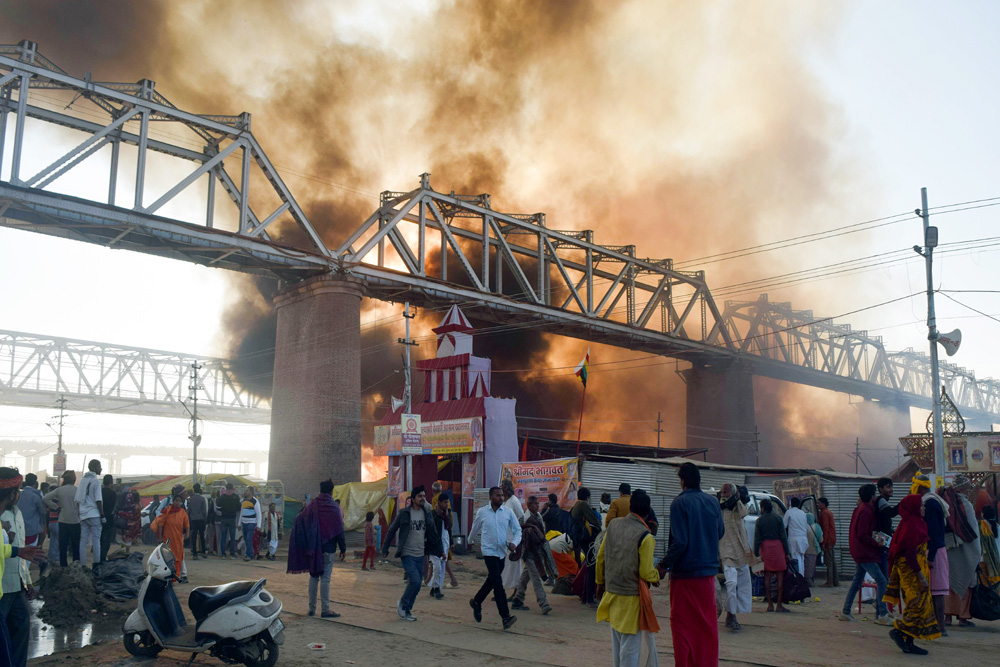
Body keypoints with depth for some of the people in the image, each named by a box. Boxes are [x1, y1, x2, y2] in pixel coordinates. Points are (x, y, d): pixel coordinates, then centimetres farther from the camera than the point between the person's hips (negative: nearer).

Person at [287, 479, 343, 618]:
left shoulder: (312, 505, 2)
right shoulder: (334, 508, -10)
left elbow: (299, 519, 2)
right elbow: (339, 530, -9)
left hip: (313, 548, 4)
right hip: (328, 548, -4)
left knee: (313, 576, 13)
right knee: (325, 578, -2)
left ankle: (311, 608, 16)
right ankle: (325, 609, -1)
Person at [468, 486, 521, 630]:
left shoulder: (508, 512, -1)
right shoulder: (482, 512, -4)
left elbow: (517, 530, 4)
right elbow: (475, 528, 15)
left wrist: (514, 543, -15)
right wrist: (471, 541, 31)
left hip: (502, 552, 4)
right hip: (489, 551, -4)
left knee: (491, 581, 18)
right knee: (498, 583, -14)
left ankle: (476, 602, 42)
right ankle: (505, 616, -17)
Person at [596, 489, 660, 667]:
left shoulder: (613, 524, 0)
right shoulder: (645, 536, -17)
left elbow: (600, 557, 7)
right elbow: (646, 572, -16)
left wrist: (601, 582, 20)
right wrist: (656, 577, 7)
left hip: (612, 592, 6)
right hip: (632, 597, -6)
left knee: (617, 642, 18)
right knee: (630, 644, 1)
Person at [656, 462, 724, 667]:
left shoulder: (680, 503, -14)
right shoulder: (713, 502, 4)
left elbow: (680, 541, -20)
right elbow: (720, 532, 16)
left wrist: (664, 565, -11)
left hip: (685, 573, -5)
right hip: (708, 570, 6)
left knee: (682, 622, 4)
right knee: (708, 623, 14)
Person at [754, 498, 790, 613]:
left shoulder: (759, 520, 1)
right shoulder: (777, 518, 2)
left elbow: (757, 539, -2)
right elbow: (783, 537, -1)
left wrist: (756, 554, 1)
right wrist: (787, 553, 2)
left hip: (765, 547, 1)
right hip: (778, 547, -1)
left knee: (767, 577, 6)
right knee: (780, 577, 2)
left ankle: (770, 604, 7)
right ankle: (779, 605, 0)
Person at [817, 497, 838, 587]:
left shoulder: (824, 513, -13)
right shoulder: (829, 512, 18)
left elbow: (825, 528, -18)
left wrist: (823, 542, -19)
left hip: (828, 540, -10)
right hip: (832, 539, 10)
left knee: (828, 562, -9)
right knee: (832, 560, 12)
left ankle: (829, 582, -9)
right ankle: (835, 581, 16)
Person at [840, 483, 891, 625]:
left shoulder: (859, 509, 14)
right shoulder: (866, 511, -16)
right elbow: (862, 535, -20)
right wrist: (877, 544, -13)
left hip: (860, 553, 10)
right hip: (865, 553, -10)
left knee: (857, 581, 13)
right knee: (881, 581, -10)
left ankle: (846, 612, 16)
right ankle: (882, 615, -11)